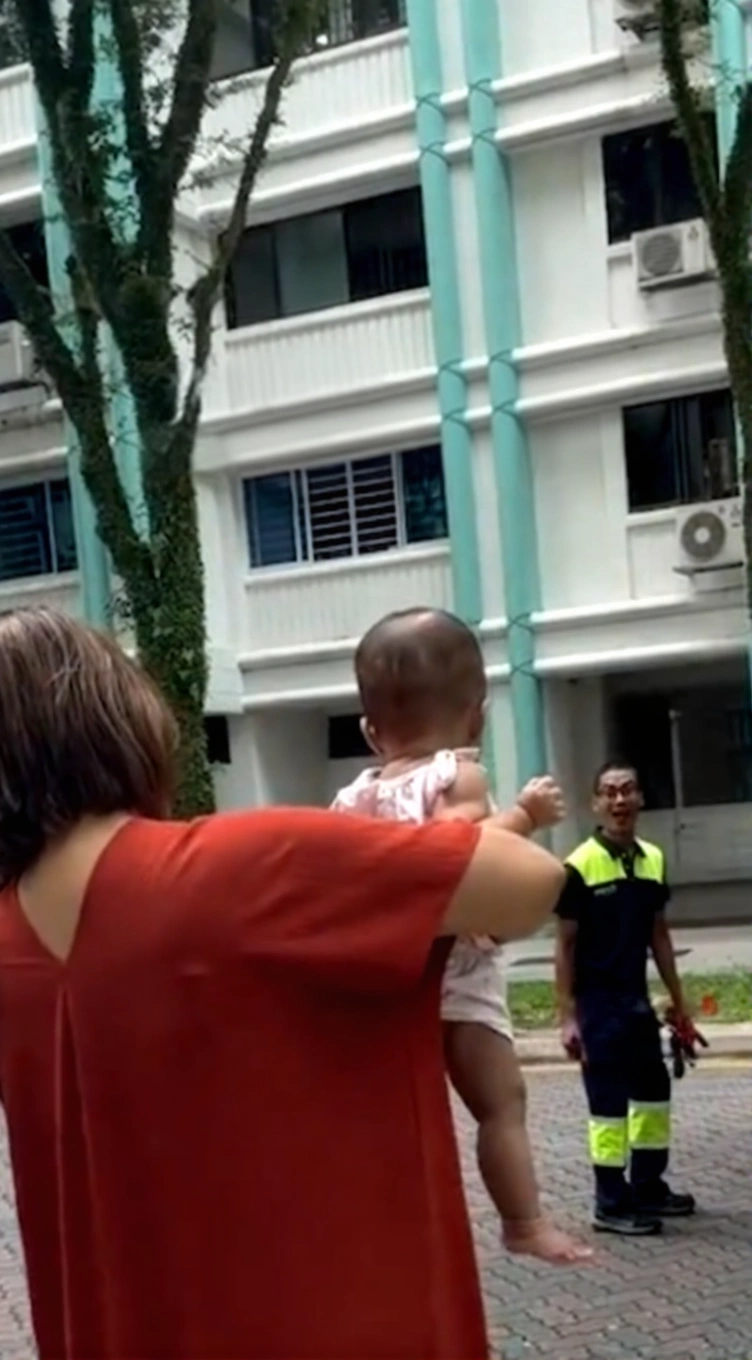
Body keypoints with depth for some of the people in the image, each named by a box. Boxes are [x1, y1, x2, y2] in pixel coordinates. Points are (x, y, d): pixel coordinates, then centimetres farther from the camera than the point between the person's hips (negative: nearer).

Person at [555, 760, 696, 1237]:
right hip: (597, 1002, -7)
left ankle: (648, 1188, 31)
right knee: (609, 1104, -1)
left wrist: (678, 999, 13)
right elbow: (566, 944, -10)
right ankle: (612, 1204, 10)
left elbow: (659, 933, 12)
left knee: (654, 1094, 15)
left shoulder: (653, 859, 4)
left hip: (638, 999, 7)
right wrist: (568, 1016, -13)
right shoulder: (580, 865, -14)